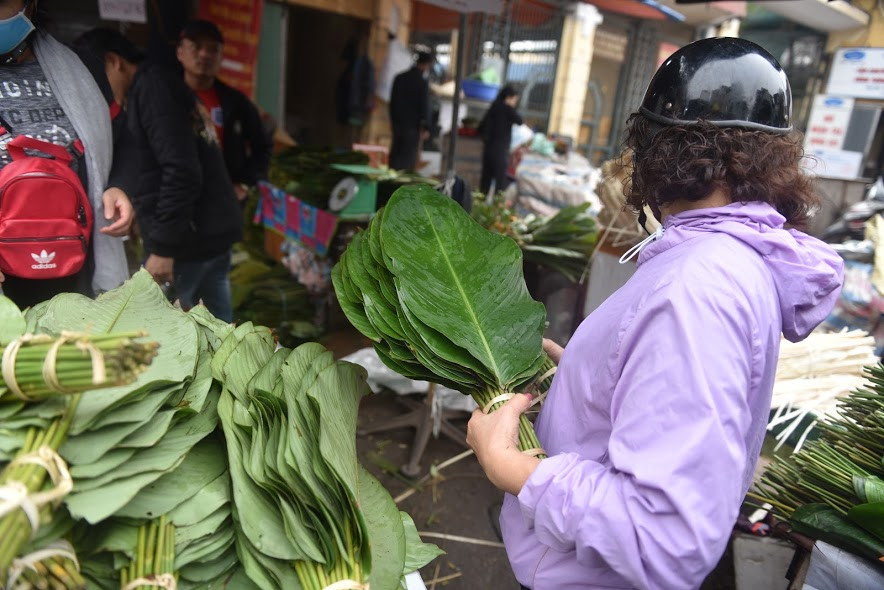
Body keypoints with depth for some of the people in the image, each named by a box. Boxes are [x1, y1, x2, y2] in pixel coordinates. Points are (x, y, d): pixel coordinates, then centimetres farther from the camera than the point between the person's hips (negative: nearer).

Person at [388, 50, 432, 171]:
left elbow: (392, 100, 9)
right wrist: (426, 127, -7)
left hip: (398, 122, 5)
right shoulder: (423, 82, -13)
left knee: (396, 152, 13)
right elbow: (424, 106, -12)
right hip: (413, 125, -5)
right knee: (409, 156, 1)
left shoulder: (399, 77, 3)